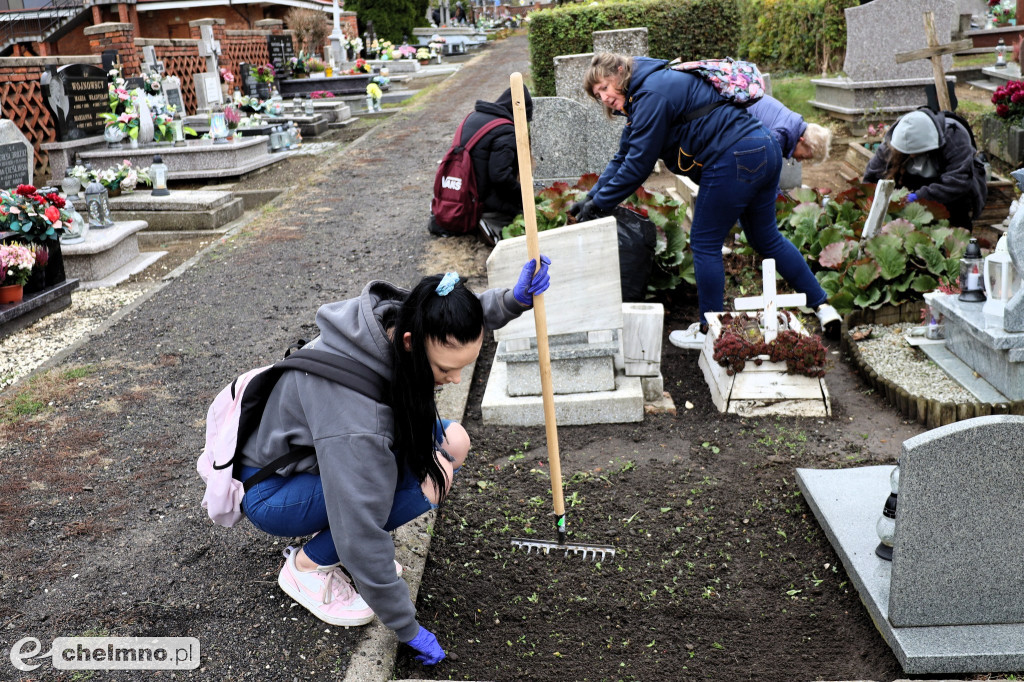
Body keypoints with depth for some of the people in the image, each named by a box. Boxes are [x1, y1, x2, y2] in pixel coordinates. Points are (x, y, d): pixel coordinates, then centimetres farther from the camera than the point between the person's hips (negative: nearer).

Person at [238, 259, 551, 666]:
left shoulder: (397, 316, -18)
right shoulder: (358, 419, -40)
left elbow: (460, 318, 6)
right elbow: (362, 540, -33)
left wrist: (514, 299, -15)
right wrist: (408, 630, -22)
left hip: (319, 448, 8)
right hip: (270, 491, -8)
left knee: (452, 442, -6)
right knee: (433, 476, -27)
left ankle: (334, 532, 6)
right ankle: (308, 565, -6)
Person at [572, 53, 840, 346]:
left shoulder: (652, 94, -12)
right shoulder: (640, 99, 20)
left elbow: (638, 164, -13)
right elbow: (623, 157, 21)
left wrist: (599, 204, -5)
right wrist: (590, 197, 16)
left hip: (735, 160, -11)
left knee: (705, 243, 2)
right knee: (766, 238, 21)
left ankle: (710, 330, 14)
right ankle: (822, 304, 28)